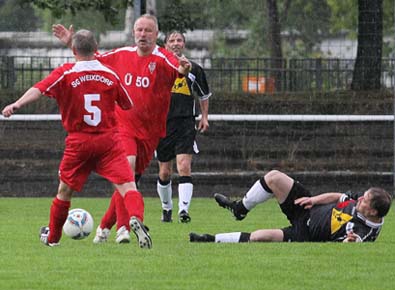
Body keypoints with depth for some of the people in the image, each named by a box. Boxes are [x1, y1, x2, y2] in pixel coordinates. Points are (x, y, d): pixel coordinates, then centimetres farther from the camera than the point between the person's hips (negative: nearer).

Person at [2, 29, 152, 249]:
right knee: (126, 184, -8)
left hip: (78, 141, 0)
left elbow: (39, 89, -21)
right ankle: (135, 219, -37)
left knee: (65, 190, 17)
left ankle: (52, 237, 31)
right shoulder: (110, 75, 3)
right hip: (109, 139, 0)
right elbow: (129, 105, 15)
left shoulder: (65, 74, -5)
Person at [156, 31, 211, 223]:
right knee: (164, 173, 7)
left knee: (184, 167, -17)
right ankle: (166, 208, 29)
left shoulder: (193, 69, 7)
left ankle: (184, 210, -23)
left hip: (186, 125, -1)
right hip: (162, 124, 1)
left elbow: (204, 95, 21)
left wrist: (204, 117, 11)